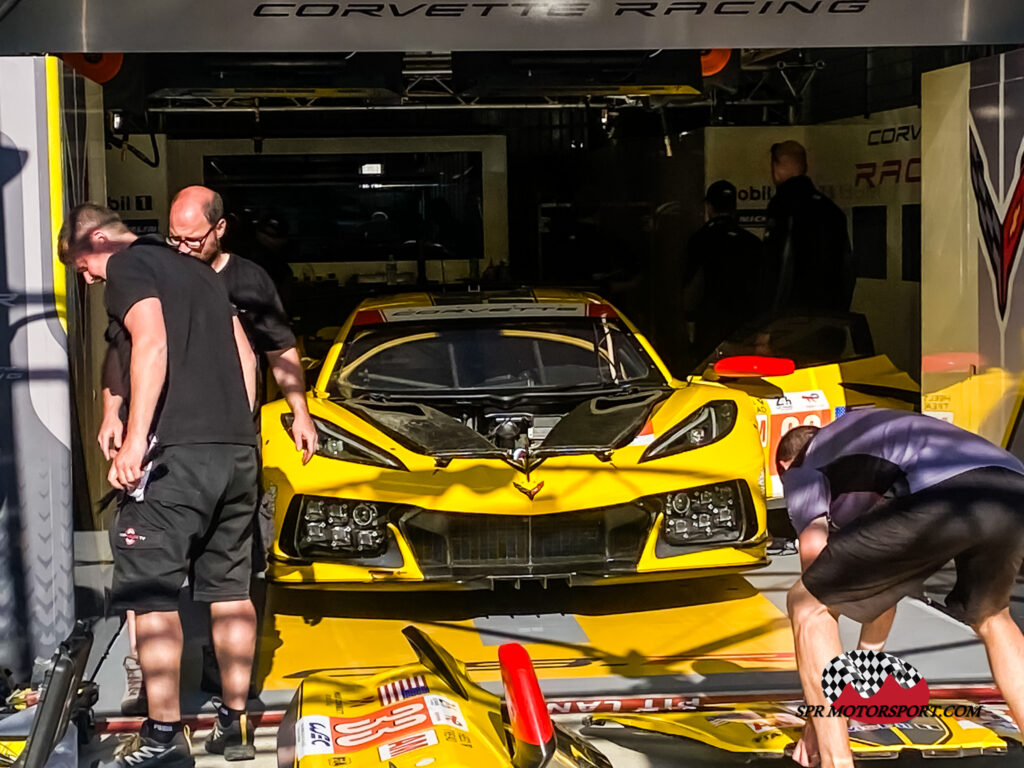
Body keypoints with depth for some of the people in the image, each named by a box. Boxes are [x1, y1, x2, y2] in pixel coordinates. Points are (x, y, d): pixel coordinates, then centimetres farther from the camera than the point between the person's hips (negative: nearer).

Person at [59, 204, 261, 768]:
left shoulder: (127, 266, -1)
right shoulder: (198, 272, 24)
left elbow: (152, 345, -17)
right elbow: (244, 356, 24)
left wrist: (135, 440, -21)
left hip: (176, 451, -8)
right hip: (236, 451, 8)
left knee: (150, 592, -4)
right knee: (229, 587, 13)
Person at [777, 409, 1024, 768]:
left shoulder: (802, 471, 25)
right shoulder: (872, 442, 45)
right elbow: (883, 582, 49)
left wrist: (823, 708, 24)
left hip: (942, 497, -7)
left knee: (805, 603, 13)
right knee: (991, 619, 38)